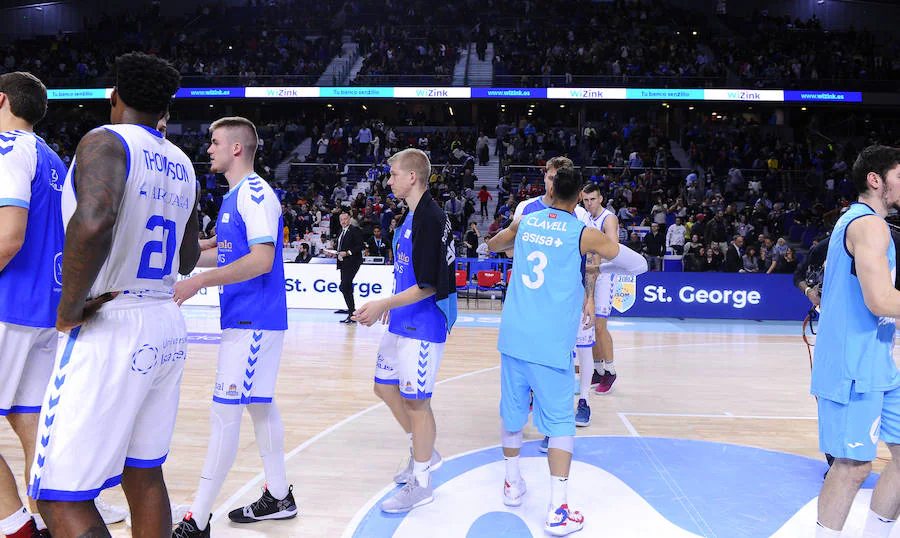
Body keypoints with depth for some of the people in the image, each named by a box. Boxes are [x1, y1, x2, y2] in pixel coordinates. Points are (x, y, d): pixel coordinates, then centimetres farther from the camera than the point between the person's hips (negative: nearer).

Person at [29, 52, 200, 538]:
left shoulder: (105, 142, -9)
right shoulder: (182, 164, 13)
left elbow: (94, 220, -31)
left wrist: (69, 310, -19)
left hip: (108, 332, -8)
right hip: (167, 326, 8)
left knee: (61, 499, -1)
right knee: (143, 474, 18)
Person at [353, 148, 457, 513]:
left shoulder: (431, 219, -19)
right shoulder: (414, 215, 11)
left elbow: (429, 285, -22)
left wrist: (384, 304, -25)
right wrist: (393, 303, 25)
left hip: (422, 326, -10)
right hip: (403, 322, 10)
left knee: (416, 401, 1)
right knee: (385, 386, 18)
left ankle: (421, 483, 17)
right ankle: (424, 454, 35)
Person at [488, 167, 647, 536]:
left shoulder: (525, 222, 8)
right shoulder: (584, 234, -4)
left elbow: (491, 245, 29)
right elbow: (640, 264, 5)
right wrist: (602, 268, 22)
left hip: (513, 335, 4)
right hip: (551, 342, -4)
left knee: (512, 410, 18)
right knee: (559, 421, 4)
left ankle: (513, 484, 34)